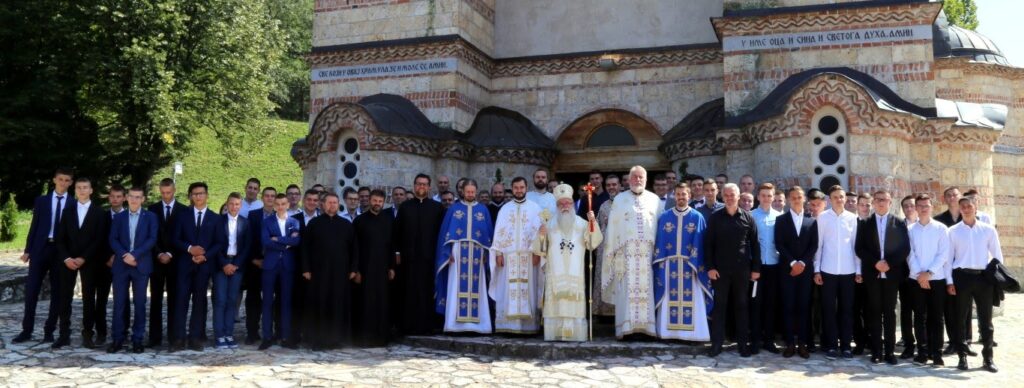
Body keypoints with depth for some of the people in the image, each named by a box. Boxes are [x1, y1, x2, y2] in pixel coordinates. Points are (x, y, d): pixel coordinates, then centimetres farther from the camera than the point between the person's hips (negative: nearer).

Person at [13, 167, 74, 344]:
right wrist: (27, 250, 3)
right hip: (40, 248, 1)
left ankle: (49, 331, 12)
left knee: (57, 292, 3)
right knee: (31, 290, 1)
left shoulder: (73, 204, 4)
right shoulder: (41, 200, 8)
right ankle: (27, 330, 9)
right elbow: (34, 226, 7)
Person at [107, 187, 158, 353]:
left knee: (139, 303, 1)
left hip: (141, 265, -2)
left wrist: (135, 254, -15)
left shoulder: (151, 217, 6)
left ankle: (137, 340, 6)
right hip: (121, 265, 2)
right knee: (119, 303, 2)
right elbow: (112, 239, 4)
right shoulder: (119, 217, 13)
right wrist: (124, 255, -12)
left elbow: (152, 239, -5)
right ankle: (117, 339, 7)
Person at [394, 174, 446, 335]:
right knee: (409, 292, 3)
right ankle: (408, 326, 8)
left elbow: (441, 231, 3)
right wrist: (397, 252, 1)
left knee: (427, 291, 0)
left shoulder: (437, 207, 6)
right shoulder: (405, 206, 9)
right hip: (408, 256, 1)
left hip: (429, 256, -1)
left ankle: (427, 325, 7)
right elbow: (397, 231, 7)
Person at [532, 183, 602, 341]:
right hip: (555, 273, 0)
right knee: (556, 303, -6)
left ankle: (574, 334, -2)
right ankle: (556, 334, -3)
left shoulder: (581, 224, 12)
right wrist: (540, 235, -9)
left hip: (575, 274, 0)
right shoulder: (550, 224, 13)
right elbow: (539, 249, 10)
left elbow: (593, 243, -1)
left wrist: (592, 223, -14)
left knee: (574, 304, -5)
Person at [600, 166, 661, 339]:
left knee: (647, 289, -1)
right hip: (626, 252, -1)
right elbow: (613, 227, 7)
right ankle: (626, 327, -2)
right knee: (626, 291, -4)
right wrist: (611, 252, 2)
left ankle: (647, 326, 4)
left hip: (648, 253, 1)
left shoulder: (654, 200, 12)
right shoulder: (619, 199, 8)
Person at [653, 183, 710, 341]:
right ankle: (670, 331, 10)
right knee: (670, 299, 4)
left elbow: (700, 244, -2)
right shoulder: (664, 217, 6)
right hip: (669, 264, 1)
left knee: (690, 298, 1)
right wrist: (660, 264, -4)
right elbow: (659, 243, 4)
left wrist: (696, 265, -12)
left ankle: (690, 331, 8)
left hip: (689, 265, -1)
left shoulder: (697, 217, 2)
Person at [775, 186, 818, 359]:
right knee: (788, 307, -1)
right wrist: (792, 263, -11)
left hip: (806, 269, 1)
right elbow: (779, 244, -1)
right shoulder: (781, 219, 7)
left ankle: (803, 343, 6)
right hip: (787, 269, -1)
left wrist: (803, 263, -9)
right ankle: (790, 343, 2)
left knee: (804, 307, 1)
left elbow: (814, 245, 4)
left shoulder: (812, 220, 10)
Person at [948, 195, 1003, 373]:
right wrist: (949, 281, -2)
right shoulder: (953, 231, 2)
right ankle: (962, 356, 14)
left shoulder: (988, 229, 5)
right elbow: (949, 257, 2)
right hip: (962, 277, -1)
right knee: (960, 318, 4)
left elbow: (997, 255, 8)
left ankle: (988, 358, 16)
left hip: (984, 277, 1)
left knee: (985, 319, 6)